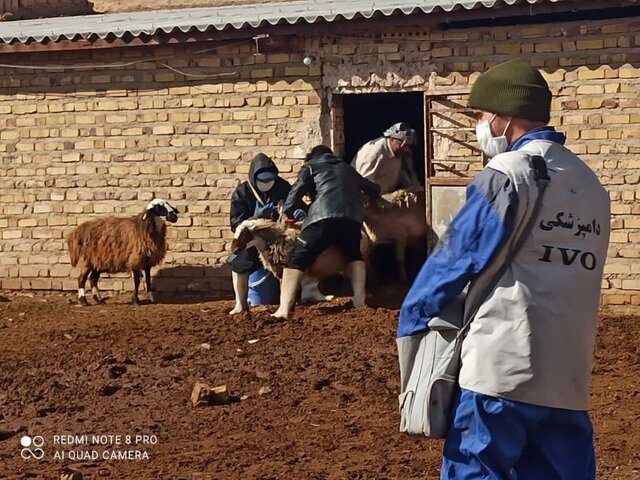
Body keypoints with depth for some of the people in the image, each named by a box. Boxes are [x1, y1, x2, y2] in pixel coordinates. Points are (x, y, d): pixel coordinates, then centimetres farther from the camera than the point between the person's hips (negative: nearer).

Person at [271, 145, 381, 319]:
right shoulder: (348, 169, 38)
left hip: (323, 218, -4)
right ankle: (359, 301, 19)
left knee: (296, 260, -3)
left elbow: (297, 190, 8)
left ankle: (284, 310, -18)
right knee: (354, 255, 32)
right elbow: (374, 189, 46)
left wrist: (287, 213, 19)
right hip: (352, 218, 4)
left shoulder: (311, 166, 25)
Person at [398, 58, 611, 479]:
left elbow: (455, 256, -5)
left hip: (502, 369, -7)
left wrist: (412, 318, 8)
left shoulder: (507, 174, -8)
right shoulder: (591, 184, 13)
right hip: (570, 377, 7)